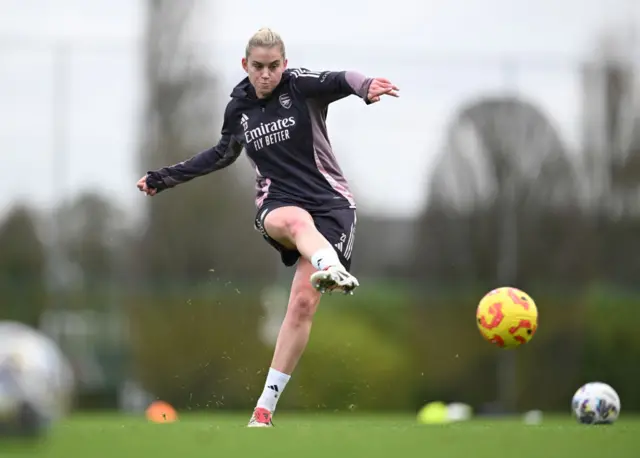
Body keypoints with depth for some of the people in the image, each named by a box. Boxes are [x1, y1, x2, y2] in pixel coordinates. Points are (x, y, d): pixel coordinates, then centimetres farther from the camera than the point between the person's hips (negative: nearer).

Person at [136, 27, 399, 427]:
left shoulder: (301, 86, -6)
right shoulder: (239, 107, 8)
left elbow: (338, 80, -28)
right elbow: (222, 154, 27)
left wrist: (364, 86, -52)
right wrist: (164, 179, 31)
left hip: (330, 201, -2)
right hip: (278, 203, 2)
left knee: (303, 303, -13)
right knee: (296, 219, -39)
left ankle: (266, 406, -7)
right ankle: (330, 269, -73)